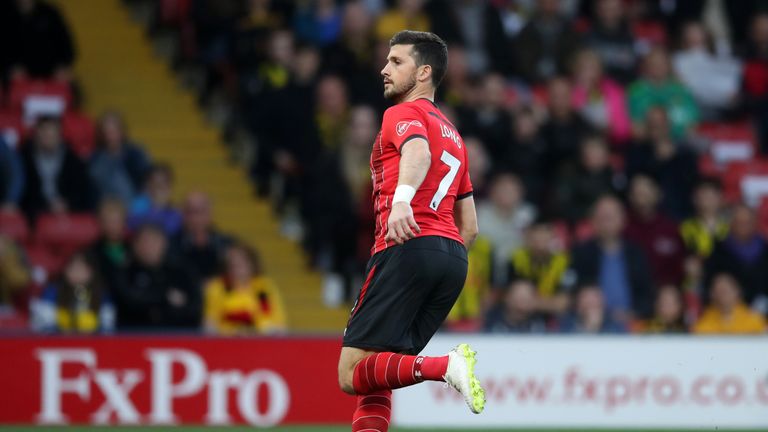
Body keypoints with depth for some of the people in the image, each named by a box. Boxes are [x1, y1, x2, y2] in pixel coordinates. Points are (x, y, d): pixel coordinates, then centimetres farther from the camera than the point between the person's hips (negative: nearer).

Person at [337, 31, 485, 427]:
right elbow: (470, 226, 28)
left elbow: (418, 152, -23)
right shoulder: (452, 135, 28)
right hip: (454, 256, 8)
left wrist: (402, 199, -41)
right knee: (374, 377, 14)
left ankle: (448, 366, -28)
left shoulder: (403, 113, 3)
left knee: (352, 375, -10)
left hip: (408, 247, -8)